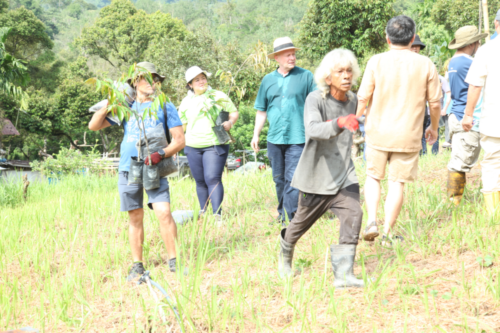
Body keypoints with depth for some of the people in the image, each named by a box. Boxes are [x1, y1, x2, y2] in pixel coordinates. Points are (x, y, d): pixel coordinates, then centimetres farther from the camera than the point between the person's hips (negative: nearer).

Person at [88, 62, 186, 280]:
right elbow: (93, 126, 15)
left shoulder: (165, 107, 8)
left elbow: (179, 140, 3)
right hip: (128, 169, 2)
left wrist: (161, 154, -15)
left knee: (164, 213, -15)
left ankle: (174, 262, -5)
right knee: (135, 218, 5)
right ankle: (137, 266, 14)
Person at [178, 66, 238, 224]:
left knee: (213, 179, -14)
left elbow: (234, 112, 6)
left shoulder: (218, 96, 3)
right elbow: (182, 124, 20)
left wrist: (230, 122, -15)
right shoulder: (186, 102, 11)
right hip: (193, 146, 4)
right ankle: (203, 213, 19)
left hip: (215, 145, -4)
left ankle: (218, 214, -16)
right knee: (200, 181, 8)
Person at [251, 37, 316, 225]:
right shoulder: (268, 80, 12)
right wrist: (256, 135, 12)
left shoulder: (305, 76, 2)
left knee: (293, 179, -10)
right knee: (279, 179, 12)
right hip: (274, 139, 4)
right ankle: (282, 213, 26)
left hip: (297, 139, -4)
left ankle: (289, 218, -9)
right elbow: (261, 110, 18)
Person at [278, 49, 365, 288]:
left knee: (353, 214, -18)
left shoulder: (352, 100, 4)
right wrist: (339, 123, -54)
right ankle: (285, 254, 44)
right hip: (317, 174, -4)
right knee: (303, 221, 13)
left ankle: (343, 274, -18)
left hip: (344, 174, 4)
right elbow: (313, 129, -37)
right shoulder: (315, 100, -16)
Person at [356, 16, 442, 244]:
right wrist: (434, 127, 18)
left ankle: (372, 221, 3)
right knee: (397, 183, 7)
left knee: (373, 177, 17)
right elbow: (435, 103, 1)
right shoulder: (426, 65, -3)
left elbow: (363, 98, -5)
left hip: (378, 131, 0)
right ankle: (388, 233, 10)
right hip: (408, 135, 0)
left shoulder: (376, 62, -6)